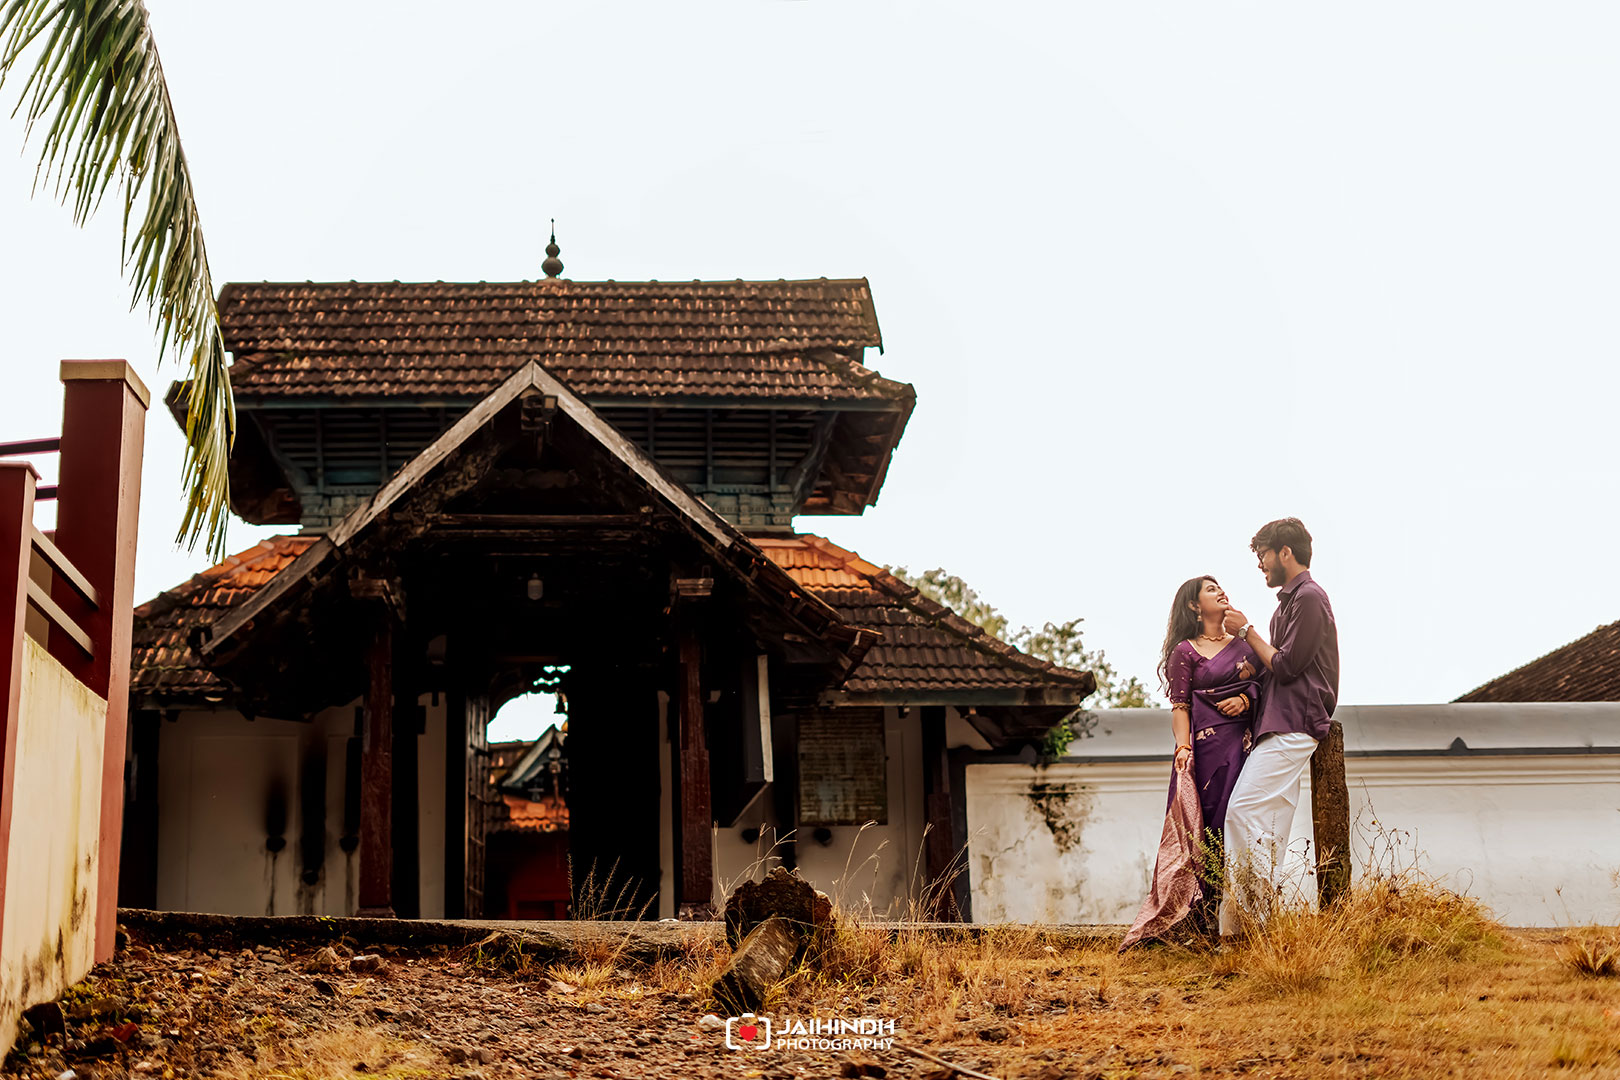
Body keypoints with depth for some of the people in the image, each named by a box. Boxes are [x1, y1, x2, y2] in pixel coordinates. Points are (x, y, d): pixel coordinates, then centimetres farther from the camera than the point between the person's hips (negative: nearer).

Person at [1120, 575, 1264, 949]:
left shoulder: (1245, 645, 17)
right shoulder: (1185, 651, 5)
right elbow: (1179, 706, -1)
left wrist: (1246, 699, -3)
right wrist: (1183, 747, -15)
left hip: (1245, 746, 4)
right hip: (1207, 746, -4)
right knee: (1204, 828, -8)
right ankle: (1203, 921, -7)